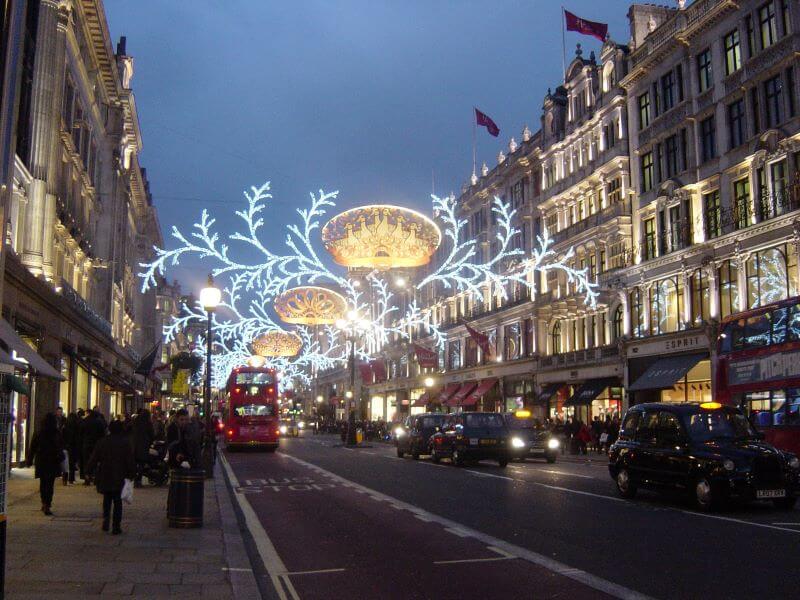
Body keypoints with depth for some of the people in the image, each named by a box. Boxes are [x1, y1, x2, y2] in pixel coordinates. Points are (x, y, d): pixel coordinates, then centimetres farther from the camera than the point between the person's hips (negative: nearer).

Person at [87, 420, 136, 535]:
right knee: (117, 501, 5)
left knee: (107, 499, 19)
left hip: (104, 476, 2)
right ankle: (116, 526, 4)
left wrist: (89, 470, 11)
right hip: (119, 477, -2)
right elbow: (130, 461, -4)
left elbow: (94, 458, 2)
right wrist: (132, 474, 3)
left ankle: (106, 519, 3)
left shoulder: (102, 442, 0)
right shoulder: (125, 442, -5)